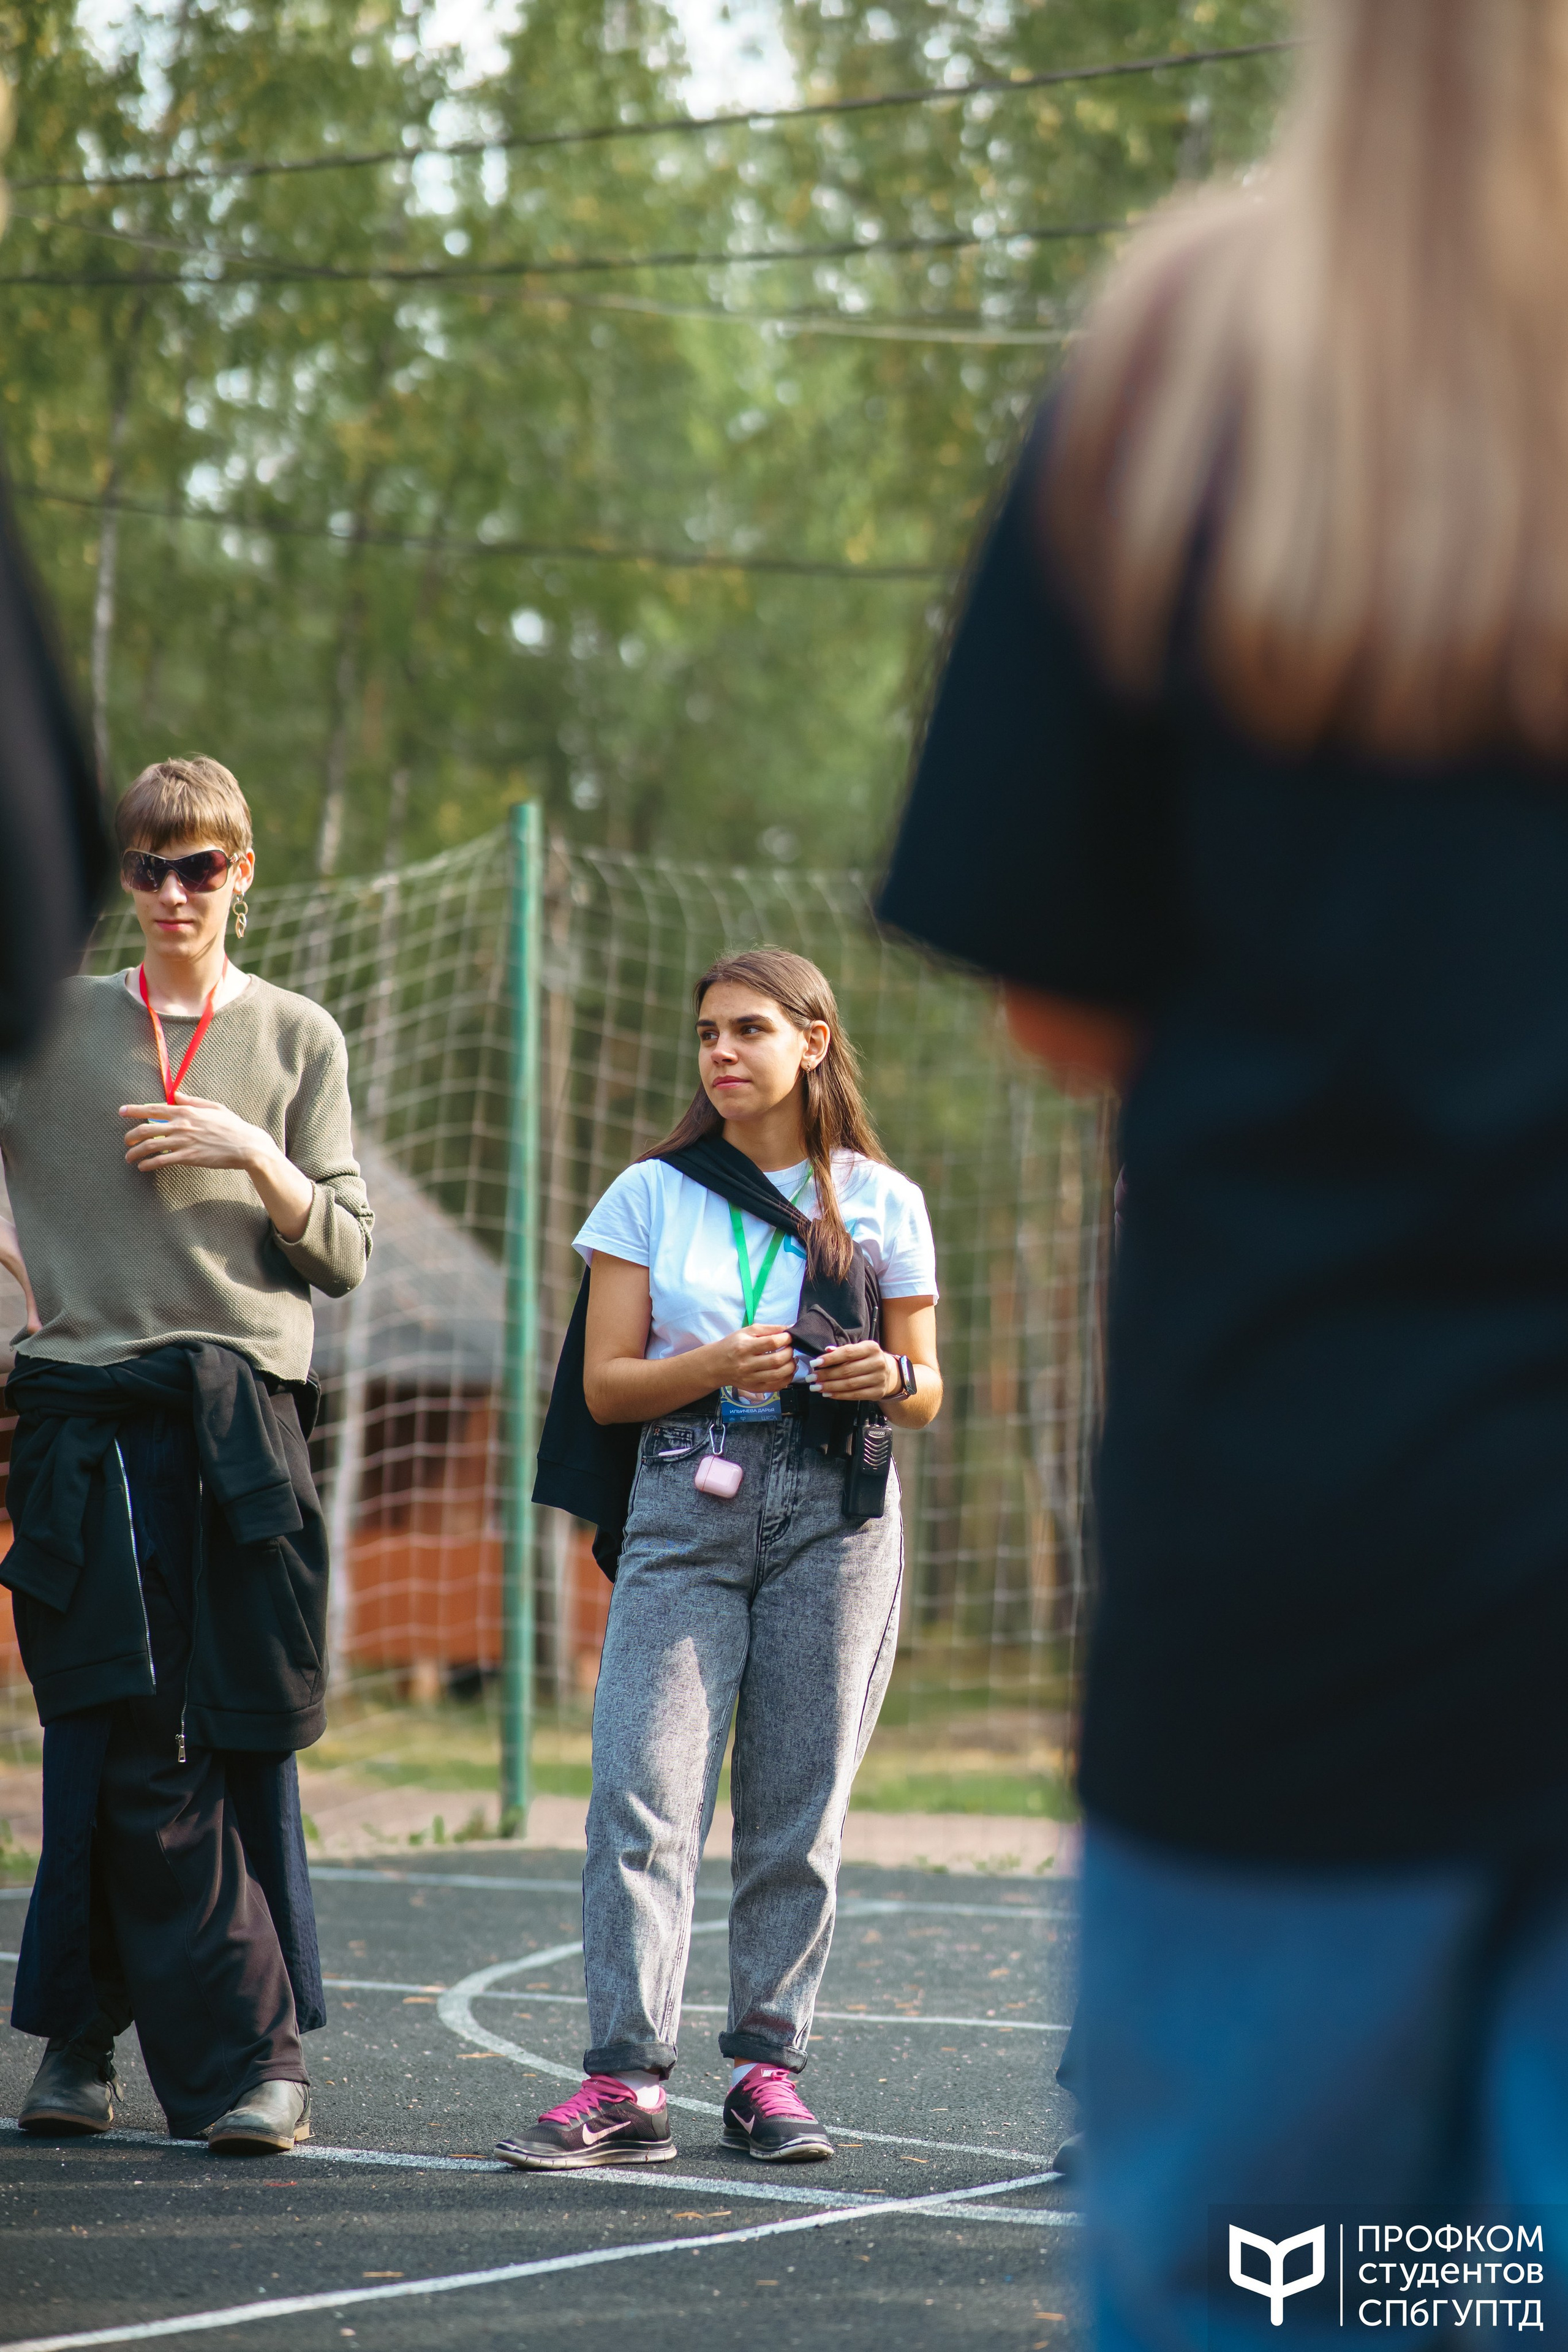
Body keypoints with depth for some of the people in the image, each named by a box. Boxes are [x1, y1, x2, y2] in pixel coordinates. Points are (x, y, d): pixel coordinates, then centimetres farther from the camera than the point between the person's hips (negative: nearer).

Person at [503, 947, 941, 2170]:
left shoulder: (884, 1204, 9)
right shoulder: (652, 1195, 9)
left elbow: (928, 1394, 13)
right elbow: (605, 1384, 5)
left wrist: (886, 1378, -11)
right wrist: (716, 1366, -13)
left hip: (834, 1516, 0)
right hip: (686, 1506, 0)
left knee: (799, 1802, -1)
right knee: (644, 1789, -11)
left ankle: (768, 2069, 6)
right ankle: (626, 2081, -14)